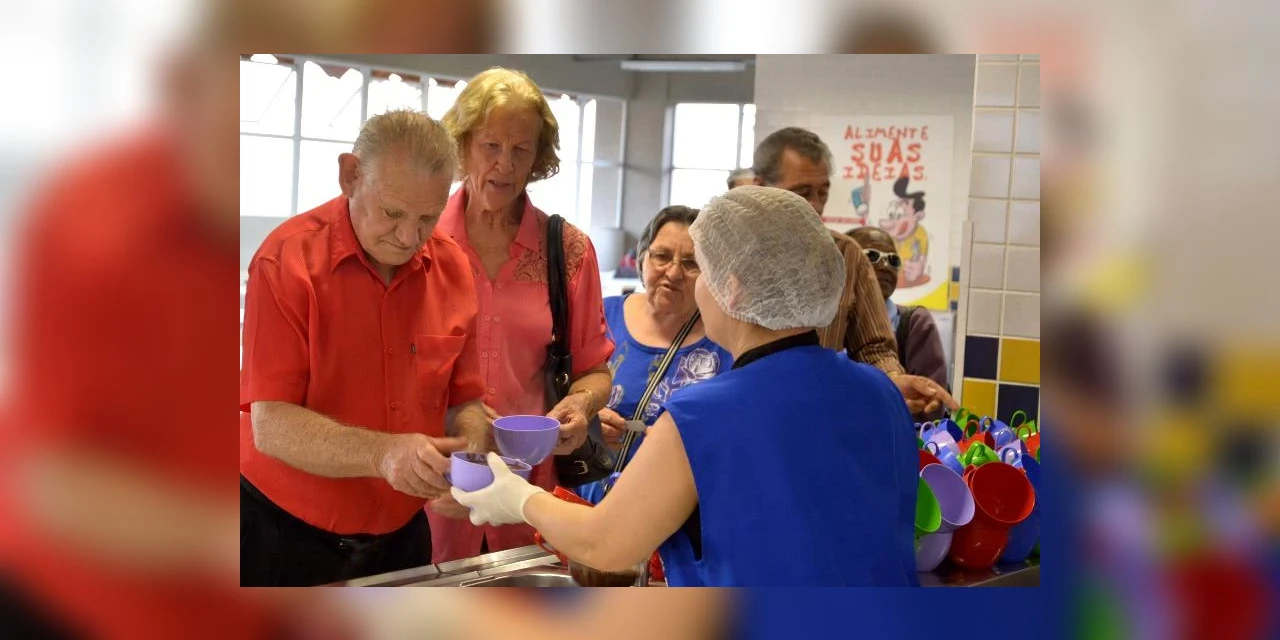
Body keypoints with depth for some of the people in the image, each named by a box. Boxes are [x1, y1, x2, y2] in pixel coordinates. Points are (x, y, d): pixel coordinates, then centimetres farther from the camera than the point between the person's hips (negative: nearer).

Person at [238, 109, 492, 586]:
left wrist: (469, 458, -17)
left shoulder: (453, 269, -3)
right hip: (285, 537, -4)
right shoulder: (287, 259, -17)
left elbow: (464, 402, 4)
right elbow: (271, 424, -21)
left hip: (401, 538, 4)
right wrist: (382, 453, -35)